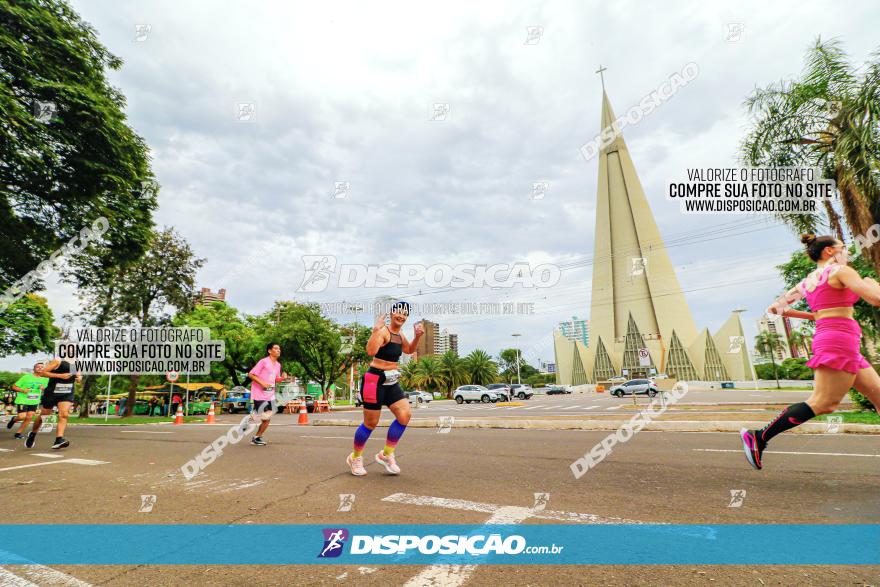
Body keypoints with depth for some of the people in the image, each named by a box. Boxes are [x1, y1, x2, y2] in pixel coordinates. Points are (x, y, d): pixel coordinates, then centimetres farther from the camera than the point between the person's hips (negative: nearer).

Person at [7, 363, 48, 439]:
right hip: (22, 400, -3)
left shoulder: (45, 379, 1)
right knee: (22, 417, -9)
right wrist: (23, 390, -22)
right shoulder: (26, 377, -10)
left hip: (34, 401, 4)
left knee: (29, 418, 0)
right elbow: (14, 387, -5)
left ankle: (19, 433, 18)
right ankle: (13, 420, 27)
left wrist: (43, 388, -10)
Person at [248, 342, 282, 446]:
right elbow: (251, 374, -12)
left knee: (267, 419, 6)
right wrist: (262, 383, -22)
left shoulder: (278, 365, 11)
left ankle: (257, 437, 19)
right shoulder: (263, 361, -11)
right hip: (259, 394, -7)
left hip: (270, 395, 7)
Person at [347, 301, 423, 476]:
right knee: (371, 423, 3)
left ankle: (386, 455, 15)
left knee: (405, 415, -2)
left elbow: (409, 350, 28)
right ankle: (355, 458, 28)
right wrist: (376, 329, -37)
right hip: (375, 380, -8)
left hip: (391, 382, 8)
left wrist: (417, 336, 12)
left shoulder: (399, 335, 10)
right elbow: (371, 351, -34)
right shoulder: (383, 331, -17)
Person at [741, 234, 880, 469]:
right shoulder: (840, 271, -4)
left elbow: (775, 308, 16)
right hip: (839, 340, -9)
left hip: (828, 340, 9)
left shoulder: (806, 282, 17)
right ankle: (759, 437, -16)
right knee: (822, 403, -12)